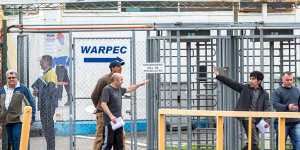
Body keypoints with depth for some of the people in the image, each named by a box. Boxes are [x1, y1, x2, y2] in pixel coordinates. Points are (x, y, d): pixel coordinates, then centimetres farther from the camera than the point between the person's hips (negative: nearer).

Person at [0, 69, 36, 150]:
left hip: (19, 120, -5)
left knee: (17, 138, -15)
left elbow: (31, 103, 2)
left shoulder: (23, 89, 1)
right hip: (7, 121, 5)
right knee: (10, 140, 7)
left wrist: (31, 117, -4)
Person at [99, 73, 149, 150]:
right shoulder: (107, 89, -11)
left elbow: (128, 89, 33)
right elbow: (103, 104, -18)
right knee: (107, 143, -9)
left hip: (118, 121, 9)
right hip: (110, 122, -9)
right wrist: (111, 116, -26)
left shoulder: (119, 89, 14)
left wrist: (140, 84, 35)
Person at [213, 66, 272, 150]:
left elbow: (268, 108, -2)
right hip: (247, 119, -3)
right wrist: (218, 76, -4)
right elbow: (231, 83, 2)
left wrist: (267, 121, -18)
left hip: (256, 121, 3)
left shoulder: (264, 94, 7)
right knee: (254, 143, -12)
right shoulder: (244, 88, 5)